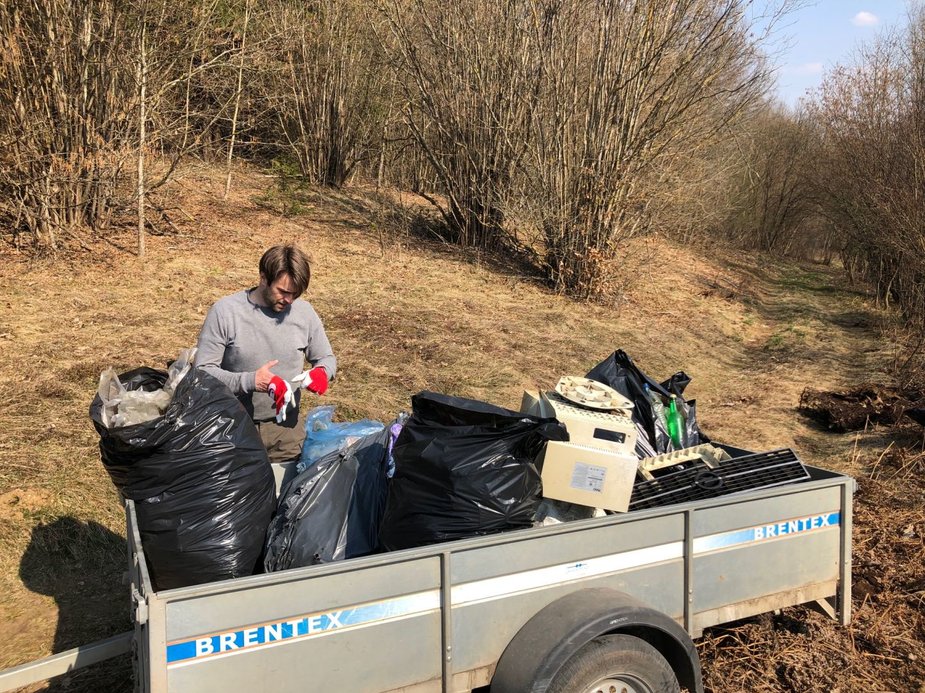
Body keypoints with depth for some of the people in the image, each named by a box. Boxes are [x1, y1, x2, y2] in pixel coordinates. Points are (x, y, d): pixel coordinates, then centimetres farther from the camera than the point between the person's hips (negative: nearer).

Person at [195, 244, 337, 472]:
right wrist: (249, 381, -26)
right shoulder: (225, 311, -11)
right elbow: (203, 370, -12)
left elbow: (326, 358, 10)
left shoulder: (304, 312, -2)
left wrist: (323, 372, -13)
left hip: (287, 428, 3)